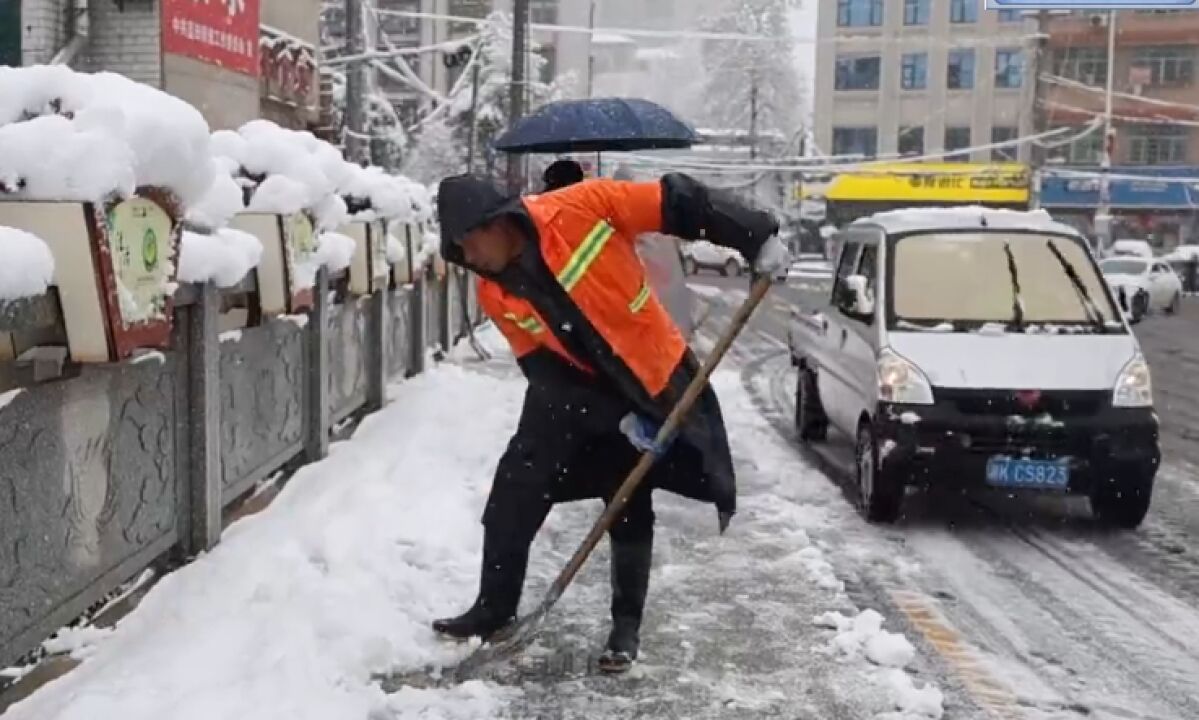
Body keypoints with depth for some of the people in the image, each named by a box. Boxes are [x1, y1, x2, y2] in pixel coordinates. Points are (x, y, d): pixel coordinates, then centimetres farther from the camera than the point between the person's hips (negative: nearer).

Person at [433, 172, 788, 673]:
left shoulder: (581, 208, -24)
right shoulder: (495, 296, -9)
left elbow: (677, 203, -20)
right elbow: (546, 371, -11)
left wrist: (757, 240, -23)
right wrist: (619, 421, -19)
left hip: (651, 380, -4)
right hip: (571, 393, 4)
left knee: (630, 514, 1)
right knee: (513, 494, -2)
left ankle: (627, 627, 18)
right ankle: (493, 611, 14)